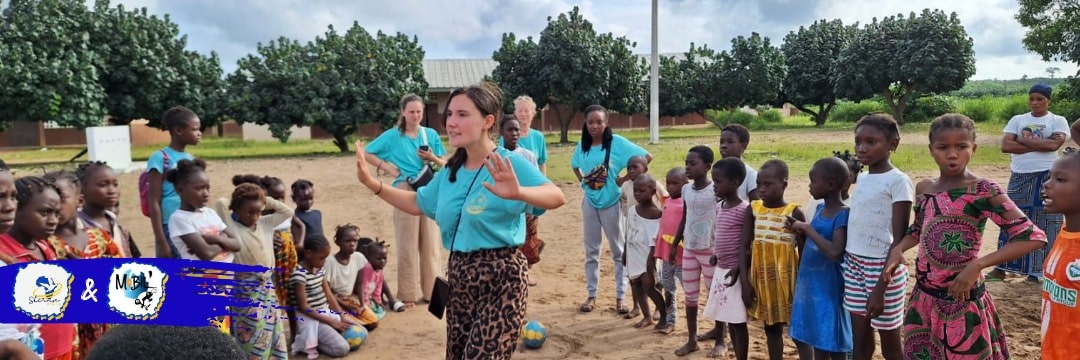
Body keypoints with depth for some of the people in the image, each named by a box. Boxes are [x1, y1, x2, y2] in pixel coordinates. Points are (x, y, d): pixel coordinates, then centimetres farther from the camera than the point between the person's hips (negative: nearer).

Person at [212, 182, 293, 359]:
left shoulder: (265, 223, 8)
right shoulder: (231, 224, -10)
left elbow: (288, 212, 15)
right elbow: (220, 204, -23)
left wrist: (266, 200, 6)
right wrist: (234, 201, -2)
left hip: (267, 288, 7)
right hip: (246, 290, -6)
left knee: (273, 334, 13)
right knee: (252, 339, -2)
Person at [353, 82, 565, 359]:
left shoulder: (510, 163, -15)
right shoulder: (451, 171, 8)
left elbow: (556, 196, -32)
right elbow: (417, 204, 23)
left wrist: (518, 193, -53)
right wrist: (372, 183, 11)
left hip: (500, 277, -8)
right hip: (458, 275, 8)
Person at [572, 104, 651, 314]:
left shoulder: (617, 143, -13)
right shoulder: (582, 146, 0)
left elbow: (646, 157, -13)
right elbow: (575, 166, 20)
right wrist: (582, 182, 5)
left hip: (611, 203, -4)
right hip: (590, 203, 4)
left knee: (618, 251, 6)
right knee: (591, 251, 11)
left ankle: (621, 297, 16)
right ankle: (591, 296, 21)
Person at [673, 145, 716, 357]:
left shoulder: (715, 190, -13)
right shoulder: (686, 189, 4)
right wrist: (675, 244, 14)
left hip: (711, 250, -6)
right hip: (689, 249, 6)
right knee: (690, 295, 10)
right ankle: (692, 339, 21)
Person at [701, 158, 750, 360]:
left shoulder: (743, 210, -16)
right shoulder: (719, 207, 9)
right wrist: (716, 256, 9)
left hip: (735, 272, -8)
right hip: (720, 270, 8)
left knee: (737, 321, 0)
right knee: (725, 318, 15)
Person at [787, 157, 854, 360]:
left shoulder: (843, 215, -18)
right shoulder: (820, 208, 7)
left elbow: (835, 252, -31)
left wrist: (808, 228, -23)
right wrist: (800, 229, 1)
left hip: (828, 289, -8)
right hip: (808, 285, 9)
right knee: (801, 337, 18)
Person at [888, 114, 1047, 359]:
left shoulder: (984, 191, -14)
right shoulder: (924, 189, 2)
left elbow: (1033, 237, -18)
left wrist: (977, 265, -26)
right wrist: (898, 249, -2)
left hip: (962, 300, -5)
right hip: (924, 297, 5)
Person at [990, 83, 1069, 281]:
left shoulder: (1058, 121, 2)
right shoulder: (1017, 120, 7)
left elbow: (1053, 144, -17)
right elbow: (1005, 146, -6)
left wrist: (1023, 140, -9)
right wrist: (1039, 145, -10)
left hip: (1046, 177, -2)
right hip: (1019, 177, 2)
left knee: (1044, 223, 2)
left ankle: (1037, 270, 12)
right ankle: (1001, 268, 8)